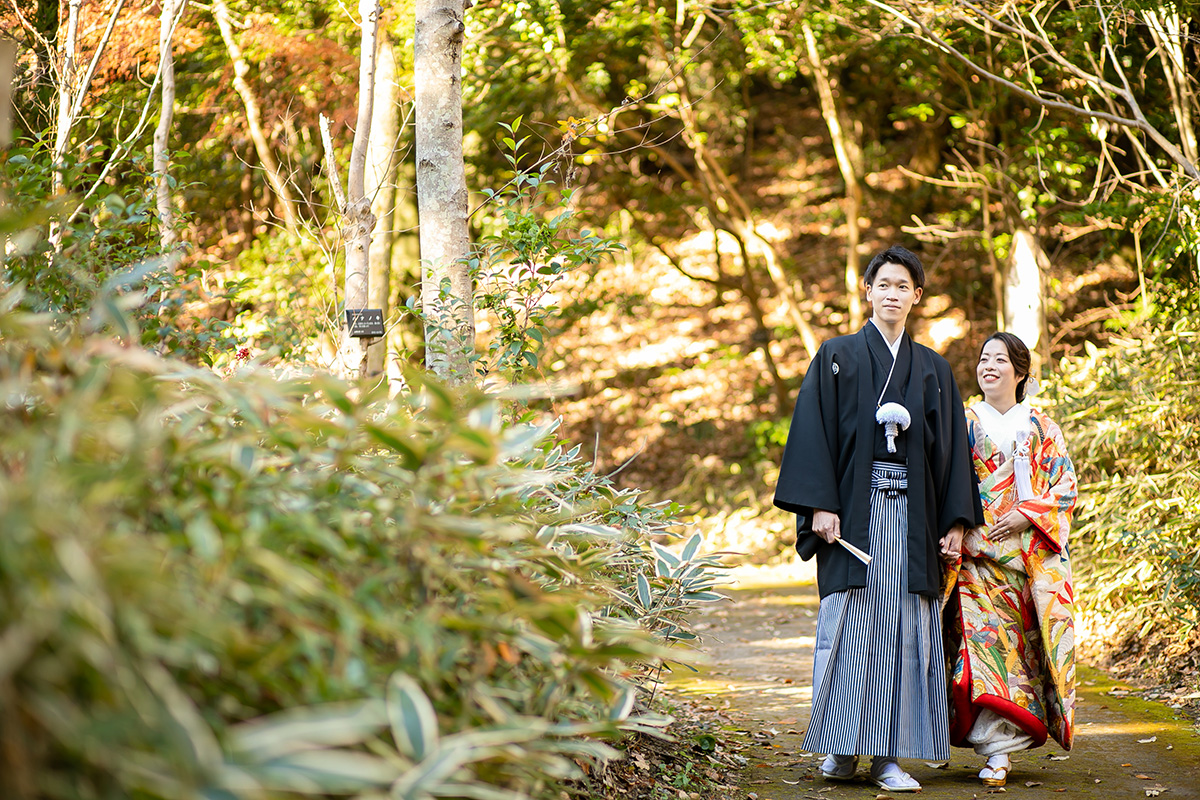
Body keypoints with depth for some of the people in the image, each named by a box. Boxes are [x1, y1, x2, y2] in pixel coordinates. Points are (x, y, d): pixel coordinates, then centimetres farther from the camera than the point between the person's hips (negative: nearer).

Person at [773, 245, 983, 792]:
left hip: (911, 516, 2)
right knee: (848, 625, -5)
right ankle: (843, 746, 4)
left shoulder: (934, 370, 15)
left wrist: (955, 521, 3)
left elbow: (952, 449, 12)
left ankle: (888, 754, 1)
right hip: (853, 511, -2)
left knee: (903, 629, -2)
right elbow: (814, 432, -1)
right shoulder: (837, 357, 7)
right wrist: (820, 505, -12)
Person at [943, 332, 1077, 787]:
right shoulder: (963, 424, 10)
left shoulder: (1041, 429, 13)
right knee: (983, 639, -12)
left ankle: (1006, 736, 6)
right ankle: (997, 751, -10)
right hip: (978, 552, -1)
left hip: (1032, 553, 1)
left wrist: (1028, 513, -8)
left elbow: (1065, 485, 6)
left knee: (1026, 640, -4)